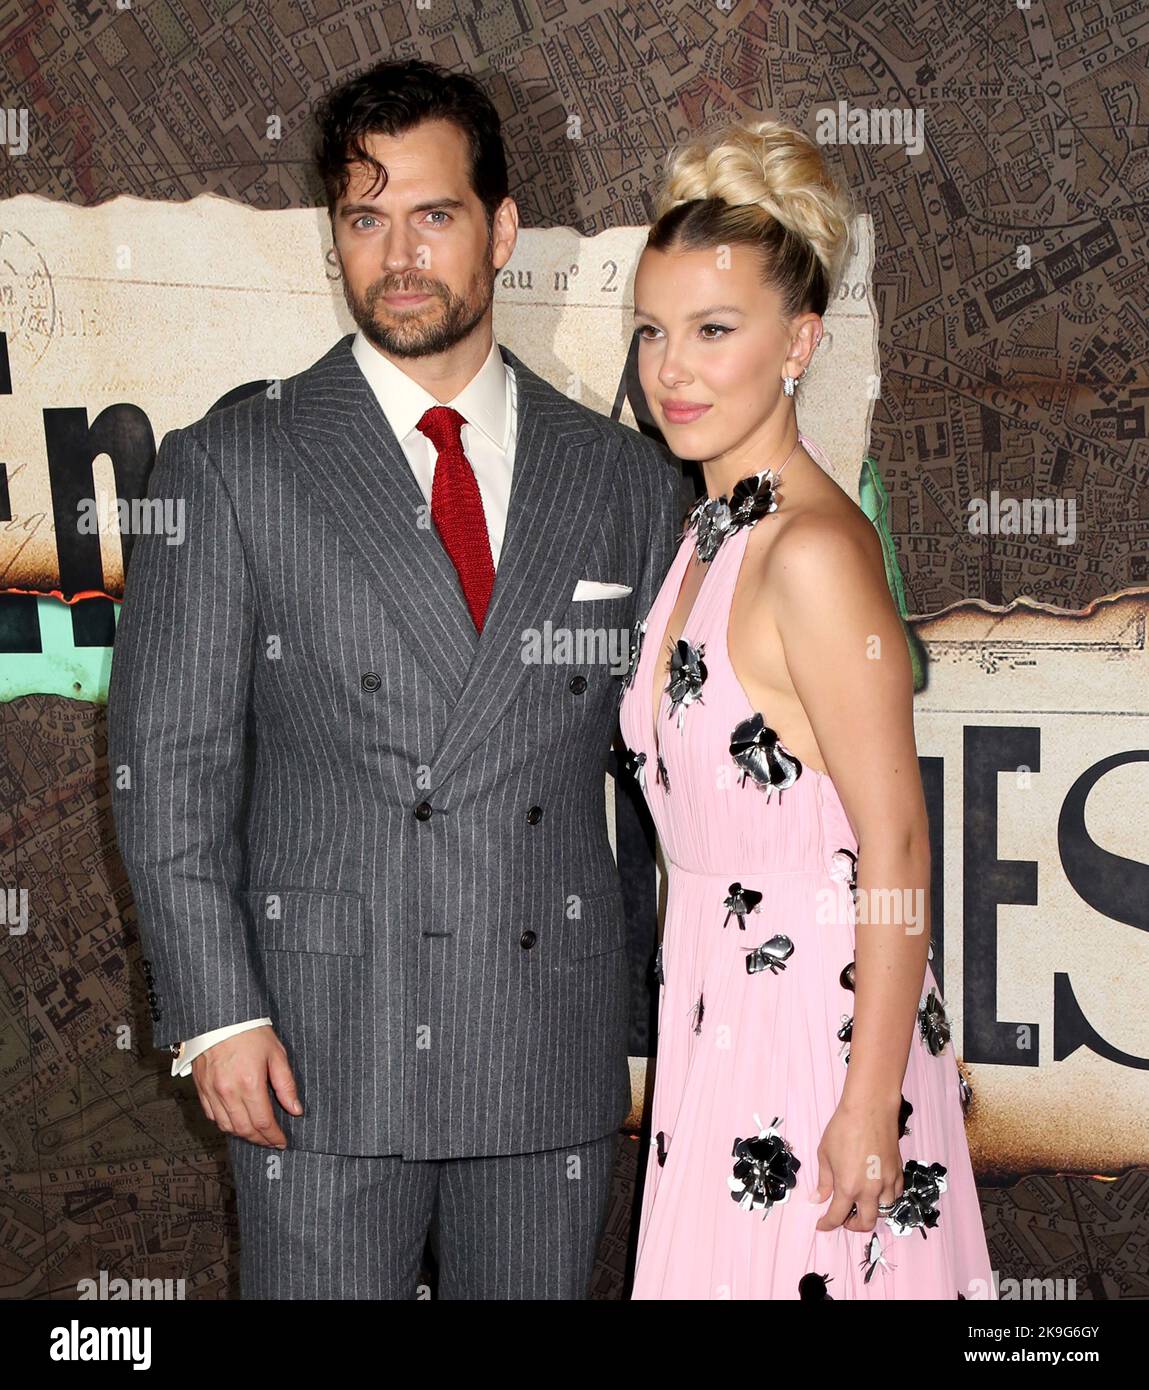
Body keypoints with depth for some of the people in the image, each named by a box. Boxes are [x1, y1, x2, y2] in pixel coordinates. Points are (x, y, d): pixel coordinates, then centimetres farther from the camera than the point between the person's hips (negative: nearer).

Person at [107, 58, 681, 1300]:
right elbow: (167, 762, -2)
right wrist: (217, 1012, -10)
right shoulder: (229, 466, 0)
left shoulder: (622, 477, 8)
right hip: (320, 1054, -2)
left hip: (555, 1052, 3)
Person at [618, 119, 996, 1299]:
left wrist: (870, 1102, -19)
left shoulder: (814, 549, -18)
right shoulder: (712, 532, 10)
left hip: (820, 1018, -8)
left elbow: (896, 848, -19)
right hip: (720, 1017, 8)